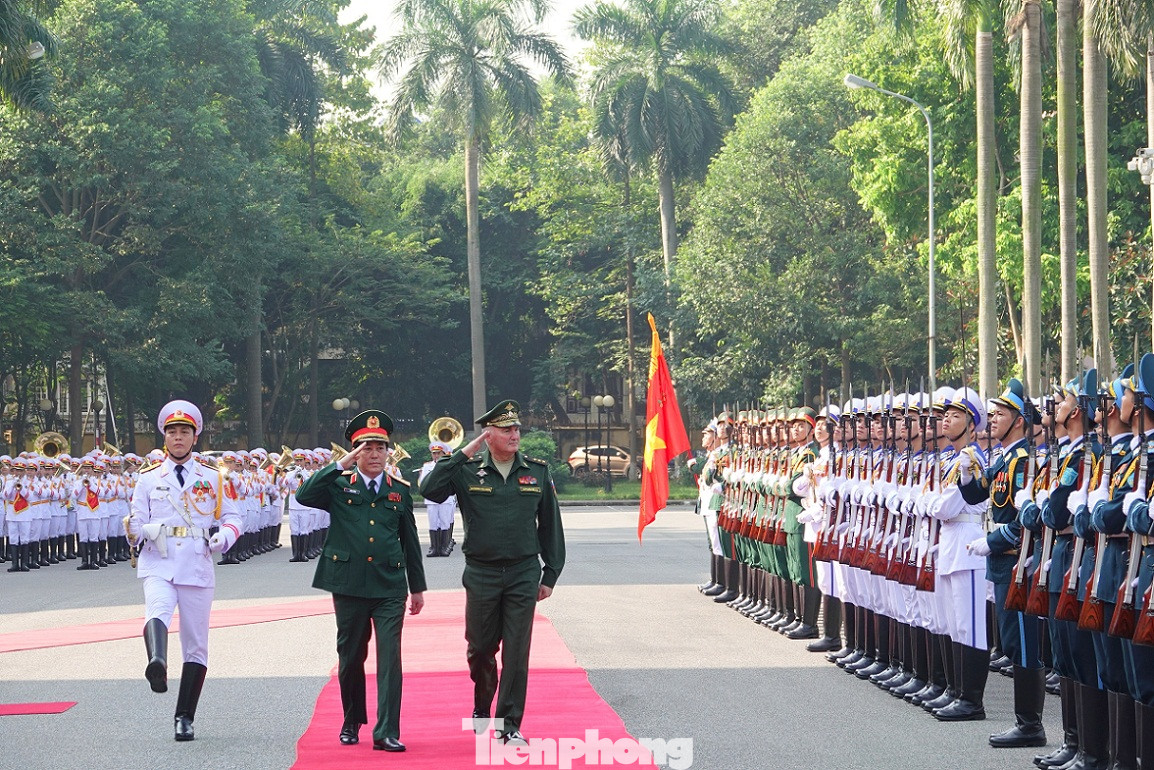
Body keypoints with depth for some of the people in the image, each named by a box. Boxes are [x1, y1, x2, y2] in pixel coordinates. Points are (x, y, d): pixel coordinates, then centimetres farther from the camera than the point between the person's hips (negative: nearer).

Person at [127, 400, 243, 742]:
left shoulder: (213, 478, 12)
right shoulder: (149, 478, 12)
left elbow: (232, 517, 14)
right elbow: (136, 522, 11)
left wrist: (224, 536, -8)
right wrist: (145, 529, -12)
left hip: (197, 568, 1)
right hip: (158, 565, -1)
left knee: (196, 646, 3)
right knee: (157, 612, -33)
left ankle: (185, 718, 12)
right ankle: (157, 663, -62)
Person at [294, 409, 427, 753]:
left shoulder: (400, 489, 9)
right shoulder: (339, 485, 3)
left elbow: (410, 541, 14)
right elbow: (304, 496, -16)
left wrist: (417, 587, 14)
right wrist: (340, 465, -19)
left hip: (390, 587, 0)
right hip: (348, 585, 0)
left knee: (390, 657, -9)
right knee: (350, 657, 11)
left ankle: (387, 732, -9)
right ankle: (352, 722, 29)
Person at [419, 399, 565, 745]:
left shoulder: (538, 471, 4)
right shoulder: (467, 470, -1)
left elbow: (550, 525, 8)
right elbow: (429, 490, -16)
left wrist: (550, 574, 6)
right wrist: (464, 454, -16)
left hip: (523, 574, 0)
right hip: (481, 574, 0)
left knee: (516, 652, -1)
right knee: (480, 649, 10)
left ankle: (509, 725, 6)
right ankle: (481, 707, 36)